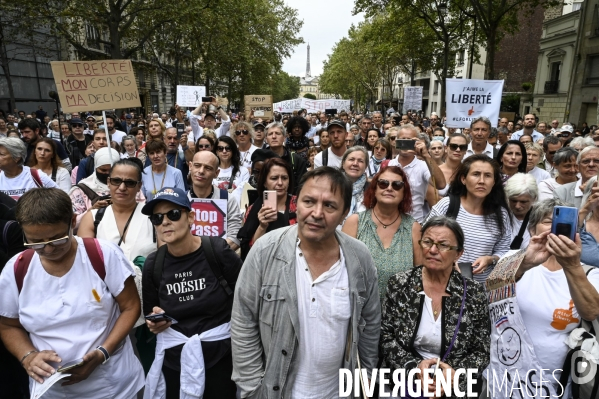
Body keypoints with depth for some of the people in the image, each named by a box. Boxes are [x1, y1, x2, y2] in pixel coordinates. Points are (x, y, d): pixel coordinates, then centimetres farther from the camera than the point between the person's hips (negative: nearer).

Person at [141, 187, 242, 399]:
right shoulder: (153, 264, -3)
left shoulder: (218, 251, -15)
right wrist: (155, 319, -10)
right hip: (173, 356, 3)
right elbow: (149, 312, 12)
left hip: (219, 352, -3)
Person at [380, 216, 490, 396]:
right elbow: (384, 337, -2)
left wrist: (456, 373, -15)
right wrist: (413, 366, -14)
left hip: (454, 388, 1)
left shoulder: (474, 294, -5)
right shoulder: (398, 284, -5)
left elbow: (482, 352, 1)